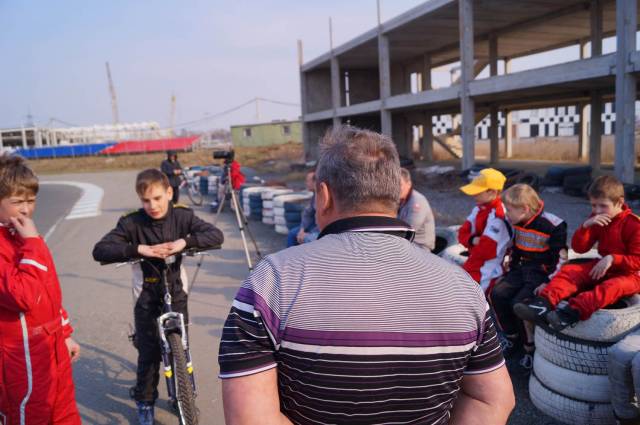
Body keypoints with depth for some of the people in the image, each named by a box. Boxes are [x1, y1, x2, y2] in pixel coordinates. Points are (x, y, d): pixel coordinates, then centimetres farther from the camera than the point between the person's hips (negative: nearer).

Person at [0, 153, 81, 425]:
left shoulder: (24, 237, 8)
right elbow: (24, 296, -32)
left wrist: (65, 334, 18)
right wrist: (33, 244, -27)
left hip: (53, 347, 8)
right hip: (23, 354, -8)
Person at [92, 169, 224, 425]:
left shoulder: (182, 216, -10)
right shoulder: (131, 223, -14)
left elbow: (216, 235, -17)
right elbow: (99, 251, -21)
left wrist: (184, 242, -32)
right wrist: (138, 249, -33)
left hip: (176, 291, 2)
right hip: (147, 295, -1)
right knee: (149, 353, 4)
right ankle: (145, 402, 28)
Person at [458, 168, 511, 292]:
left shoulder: (498, 216, -23)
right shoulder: (479, 208, 7)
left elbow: (485, 250, -24)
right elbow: (462, 233, 8)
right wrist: (472, 240, -15)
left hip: (487, 274, -10)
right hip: (477, 263, 10)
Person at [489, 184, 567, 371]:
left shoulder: (553, 226, -18)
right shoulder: (518, 224, 6)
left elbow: (561, 258, -15)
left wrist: (548, 282, -21)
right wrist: (510, 270, 14)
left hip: (542, 272, -7)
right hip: (521, 269, 7)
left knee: (520, 302, -26)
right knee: (497, 294, -13)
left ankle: (531, 347, -5)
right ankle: (512, 337, 6)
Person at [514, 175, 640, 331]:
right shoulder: (596, 220, 4)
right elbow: (579, 248, -2)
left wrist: (612, 259, -32)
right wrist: (586, 225, -17)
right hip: (603, 268, 6)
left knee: (613, 286, -38)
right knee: (569, 270, -16)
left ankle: (571, 311, -60)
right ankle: (543, 303, -40)